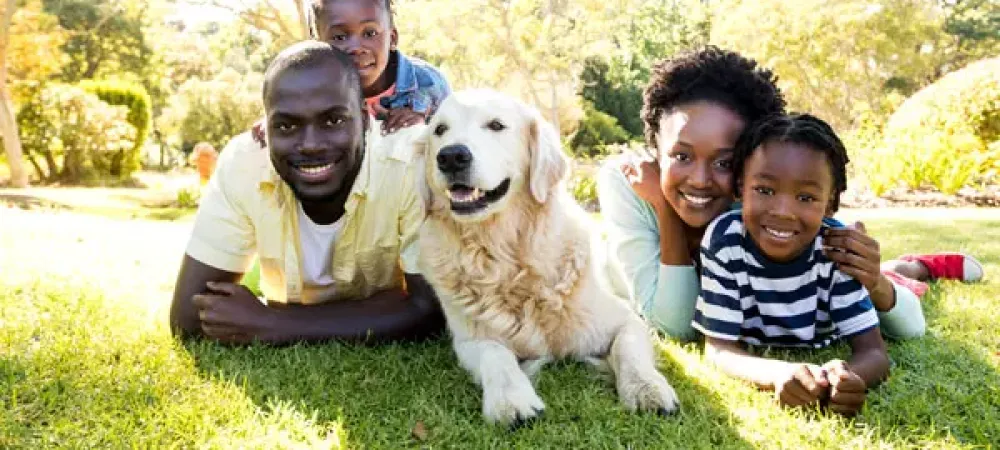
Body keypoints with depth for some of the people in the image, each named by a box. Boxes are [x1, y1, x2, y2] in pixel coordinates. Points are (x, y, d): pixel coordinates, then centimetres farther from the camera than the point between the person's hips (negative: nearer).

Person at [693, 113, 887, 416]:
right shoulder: (724, 240, -39)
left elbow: (873, 351, -36)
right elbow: (718, 348, -37)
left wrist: (847, 378, -62)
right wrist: (777, 374, -60)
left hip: (826, 346, 1)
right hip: (756, 351, 0)